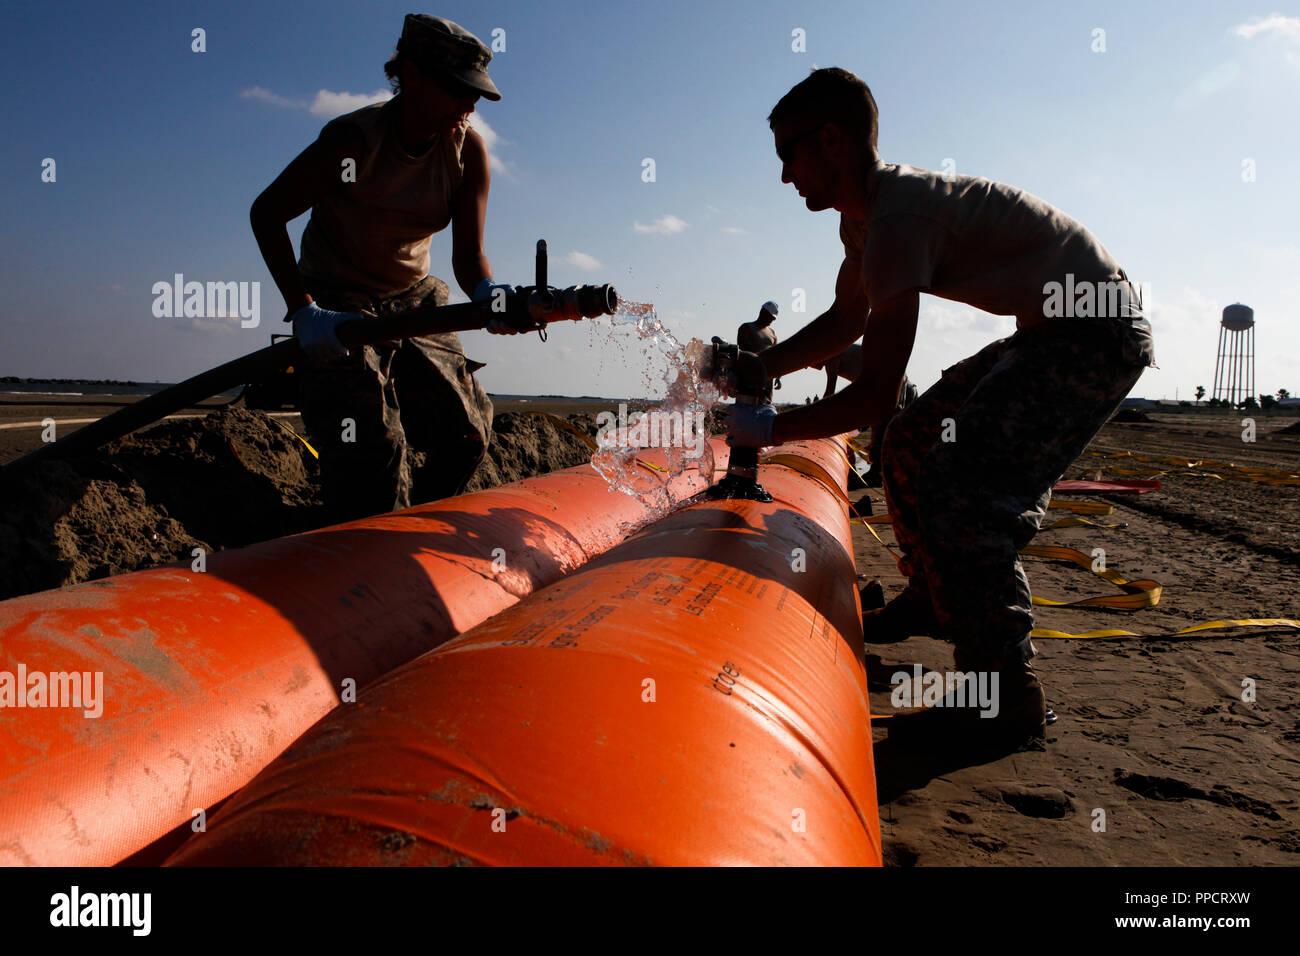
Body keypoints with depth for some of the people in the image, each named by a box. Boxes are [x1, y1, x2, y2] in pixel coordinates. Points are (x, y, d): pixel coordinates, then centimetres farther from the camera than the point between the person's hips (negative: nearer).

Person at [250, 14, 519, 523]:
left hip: (415, 300, 5)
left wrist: (487, 293, -40)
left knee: (465, 438, 3)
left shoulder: (467, 148, -10)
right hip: (337, 309, -5)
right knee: (373, 449, -16)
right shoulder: (354, 139, -23)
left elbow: (468, 254, -16)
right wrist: (303, 311, -25)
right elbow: (267, 213, -17)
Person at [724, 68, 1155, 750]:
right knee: (912, 446, 15)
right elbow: (847, 320, 21)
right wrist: (756, 368, 12)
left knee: (959, 489, -21)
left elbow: (875, 394, -25)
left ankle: (1007, 696, -10)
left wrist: (771, 429, -14)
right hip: (1050, 333, 11)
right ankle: (934, 603, 33)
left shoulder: (899, 217, -24)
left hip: (1097, 335, -11)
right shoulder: (866, 210, 8)